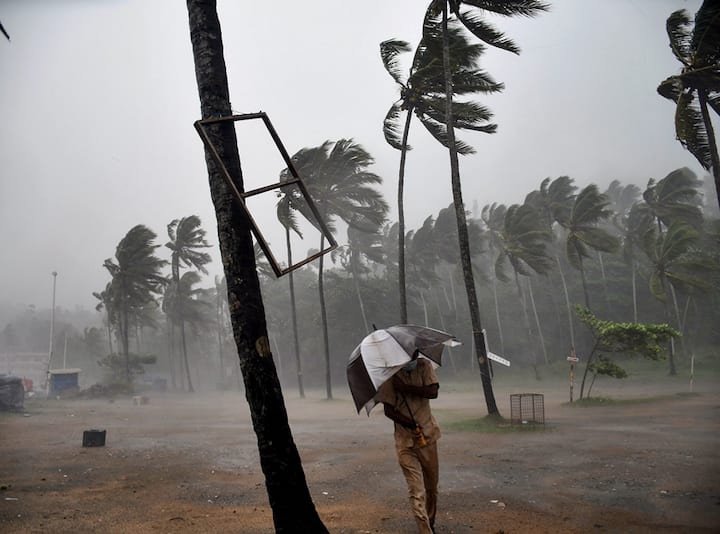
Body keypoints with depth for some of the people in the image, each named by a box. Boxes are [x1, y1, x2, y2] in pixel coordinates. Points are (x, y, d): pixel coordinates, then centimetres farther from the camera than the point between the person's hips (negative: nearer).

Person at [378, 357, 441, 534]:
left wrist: (405, 387, -18)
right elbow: (388, 410, -7)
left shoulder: (424, 366, -1)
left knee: (432, 486, 16)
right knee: (416, 492, -9)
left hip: (428, 434, 3)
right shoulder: (390, 375, -7)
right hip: (405, 440, -3)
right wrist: (412, 424, -18)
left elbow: (433, 392, -15)